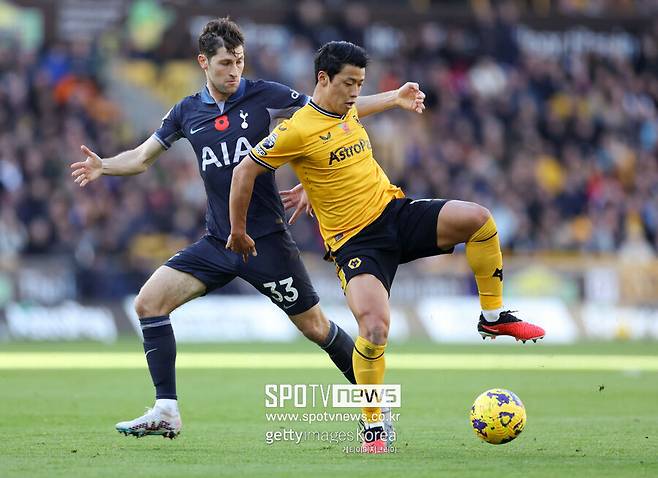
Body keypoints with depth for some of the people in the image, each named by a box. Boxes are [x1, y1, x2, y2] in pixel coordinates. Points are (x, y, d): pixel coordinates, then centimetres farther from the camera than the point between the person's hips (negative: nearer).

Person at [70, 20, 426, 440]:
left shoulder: (263, 96, -5)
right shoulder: (187, 112, 6)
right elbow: (143, 157, 13)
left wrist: (394, 99, -9)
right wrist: (103, 166, -8)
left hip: (267, 240, -4)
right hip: (218, 243, 4)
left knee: (315, 327, 0)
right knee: (149, 302, -10)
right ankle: (166, 413, -6)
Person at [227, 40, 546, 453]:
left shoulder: (349, 113, 10)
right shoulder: (297, 131, -13)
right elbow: (246, 172, -5)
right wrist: (238, 232, 3)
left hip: (396, 212, 6)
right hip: (355, 239, -6)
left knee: (478, 218, -19)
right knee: (374, 328, -24)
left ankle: (494, 316, -2)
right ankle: (374, 427, -3)